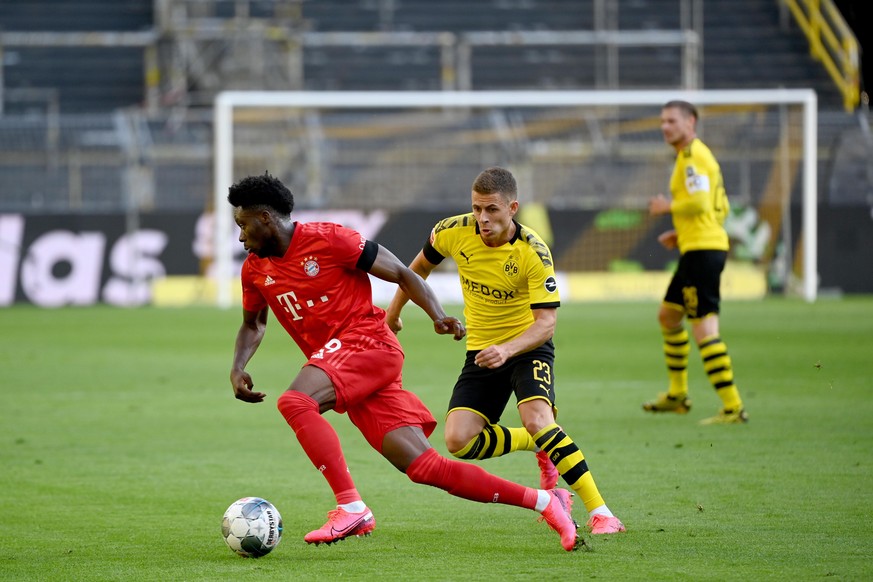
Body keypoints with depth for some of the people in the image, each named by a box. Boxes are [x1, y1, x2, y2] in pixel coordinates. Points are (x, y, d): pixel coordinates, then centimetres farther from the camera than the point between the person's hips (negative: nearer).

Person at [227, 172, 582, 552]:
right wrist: (237, 368, 11)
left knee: (294, 402, -30)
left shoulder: (326, 239, -8)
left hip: (368, 343, -6)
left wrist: (438, 316, -16)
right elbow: (252, 325, 29)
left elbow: (402, 273, -3)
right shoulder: (255, 270, 12)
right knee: (424, 467, -3)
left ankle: (350, 507, -28)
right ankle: (544, 501, 3)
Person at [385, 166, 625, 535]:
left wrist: (506, 350, -42)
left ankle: (599, 512, -25)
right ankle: (541, 450, 15)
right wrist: (394, 311, 21)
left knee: (537, 420, -31)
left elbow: (546, 322, -25)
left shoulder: (534, 252, -23)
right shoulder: (454, 232, -12)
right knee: (459, 442, -12)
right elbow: (421, 265, 11)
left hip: (528, 346, -5)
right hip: (481, 350, 5)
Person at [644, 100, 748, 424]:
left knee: (704, 329, -14)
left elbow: (700, 202, -24)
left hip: (702, 250, -11)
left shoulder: (692, 155, -11)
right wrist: (680, 233, 20)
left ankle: (733, 407, -16)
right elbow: (721, 209, 23)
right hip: (696, 249, 11)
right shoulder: (698, 155, 20)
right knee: (668, 315, 23)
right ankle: (677, 395, 33)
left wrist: (667, 207, -8)